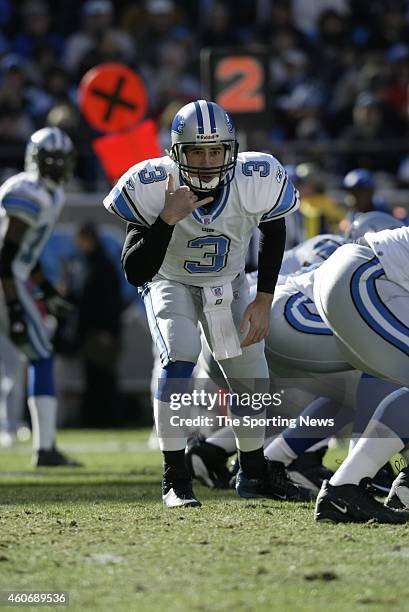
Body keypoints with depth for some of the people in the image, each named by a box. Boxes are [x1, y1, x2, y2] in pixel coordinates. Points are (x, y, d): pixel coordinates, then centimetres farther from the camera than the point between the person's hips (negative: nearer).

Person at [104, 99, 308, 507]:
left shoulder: (254, 182, -28)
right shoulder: (154, 188, -33)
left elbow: (274, 234, -3)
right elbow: (135, 272, -33)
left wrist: (264, 301, -6)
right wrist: (168, 219, -45)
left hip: (227, 283, 3)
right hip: (170, 281, -3)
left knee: (251, 375, 2)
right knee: (179, 357, -27)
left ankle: (253, 473, 27)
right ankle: (174, 479, -19)